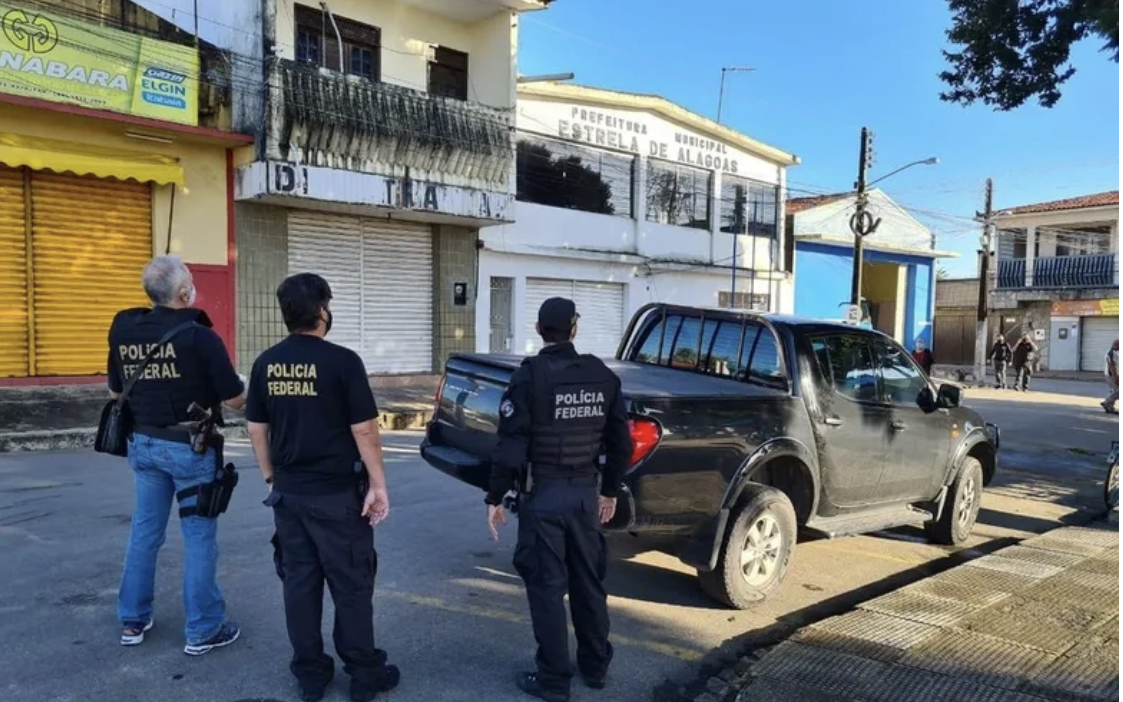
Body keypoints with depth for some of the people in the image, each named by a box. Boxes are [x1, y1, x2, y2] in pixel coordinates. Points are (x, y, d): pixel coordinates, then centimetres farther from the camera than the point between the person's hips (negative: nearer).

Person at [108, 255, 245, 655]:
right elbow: (234, 400, -14)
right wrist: (242, 387, 7)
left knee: (144, 531, 17)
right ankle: (202, 631, 12)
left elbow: (116, 391, 12)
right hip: (190, 446, -6)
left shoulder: (123, 332, 0)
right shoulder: (199, 336, -18)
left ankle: (132, 621, 28)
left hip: (143, 443, 6)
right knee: (199, 536, 4)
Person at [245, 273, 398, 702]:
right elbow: (364, 430, -16)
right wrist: (378, 485, -8)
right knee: (351, 584, 6)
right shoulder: (342, 361, -15)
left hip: (288, 493, 5)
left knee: (299, 581, 13)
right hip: (337, 494, -5)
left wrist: (271, 478, 19)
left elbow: (256, 429, 8)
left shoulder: (266, 364, 2)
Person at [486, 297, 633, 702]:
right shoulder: (603, 376, 3)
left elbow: (512, 444, -15)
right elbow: (621, 443, 8)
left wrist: (495, 498, -6)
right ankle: (595, 667, 31)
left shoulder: (530, 375, -13)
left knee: (546, 587, 6)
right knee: (588, 582, 17)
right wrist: (610, 491, 19)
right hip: (586, 492, 5)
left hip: (542, 494, -5)